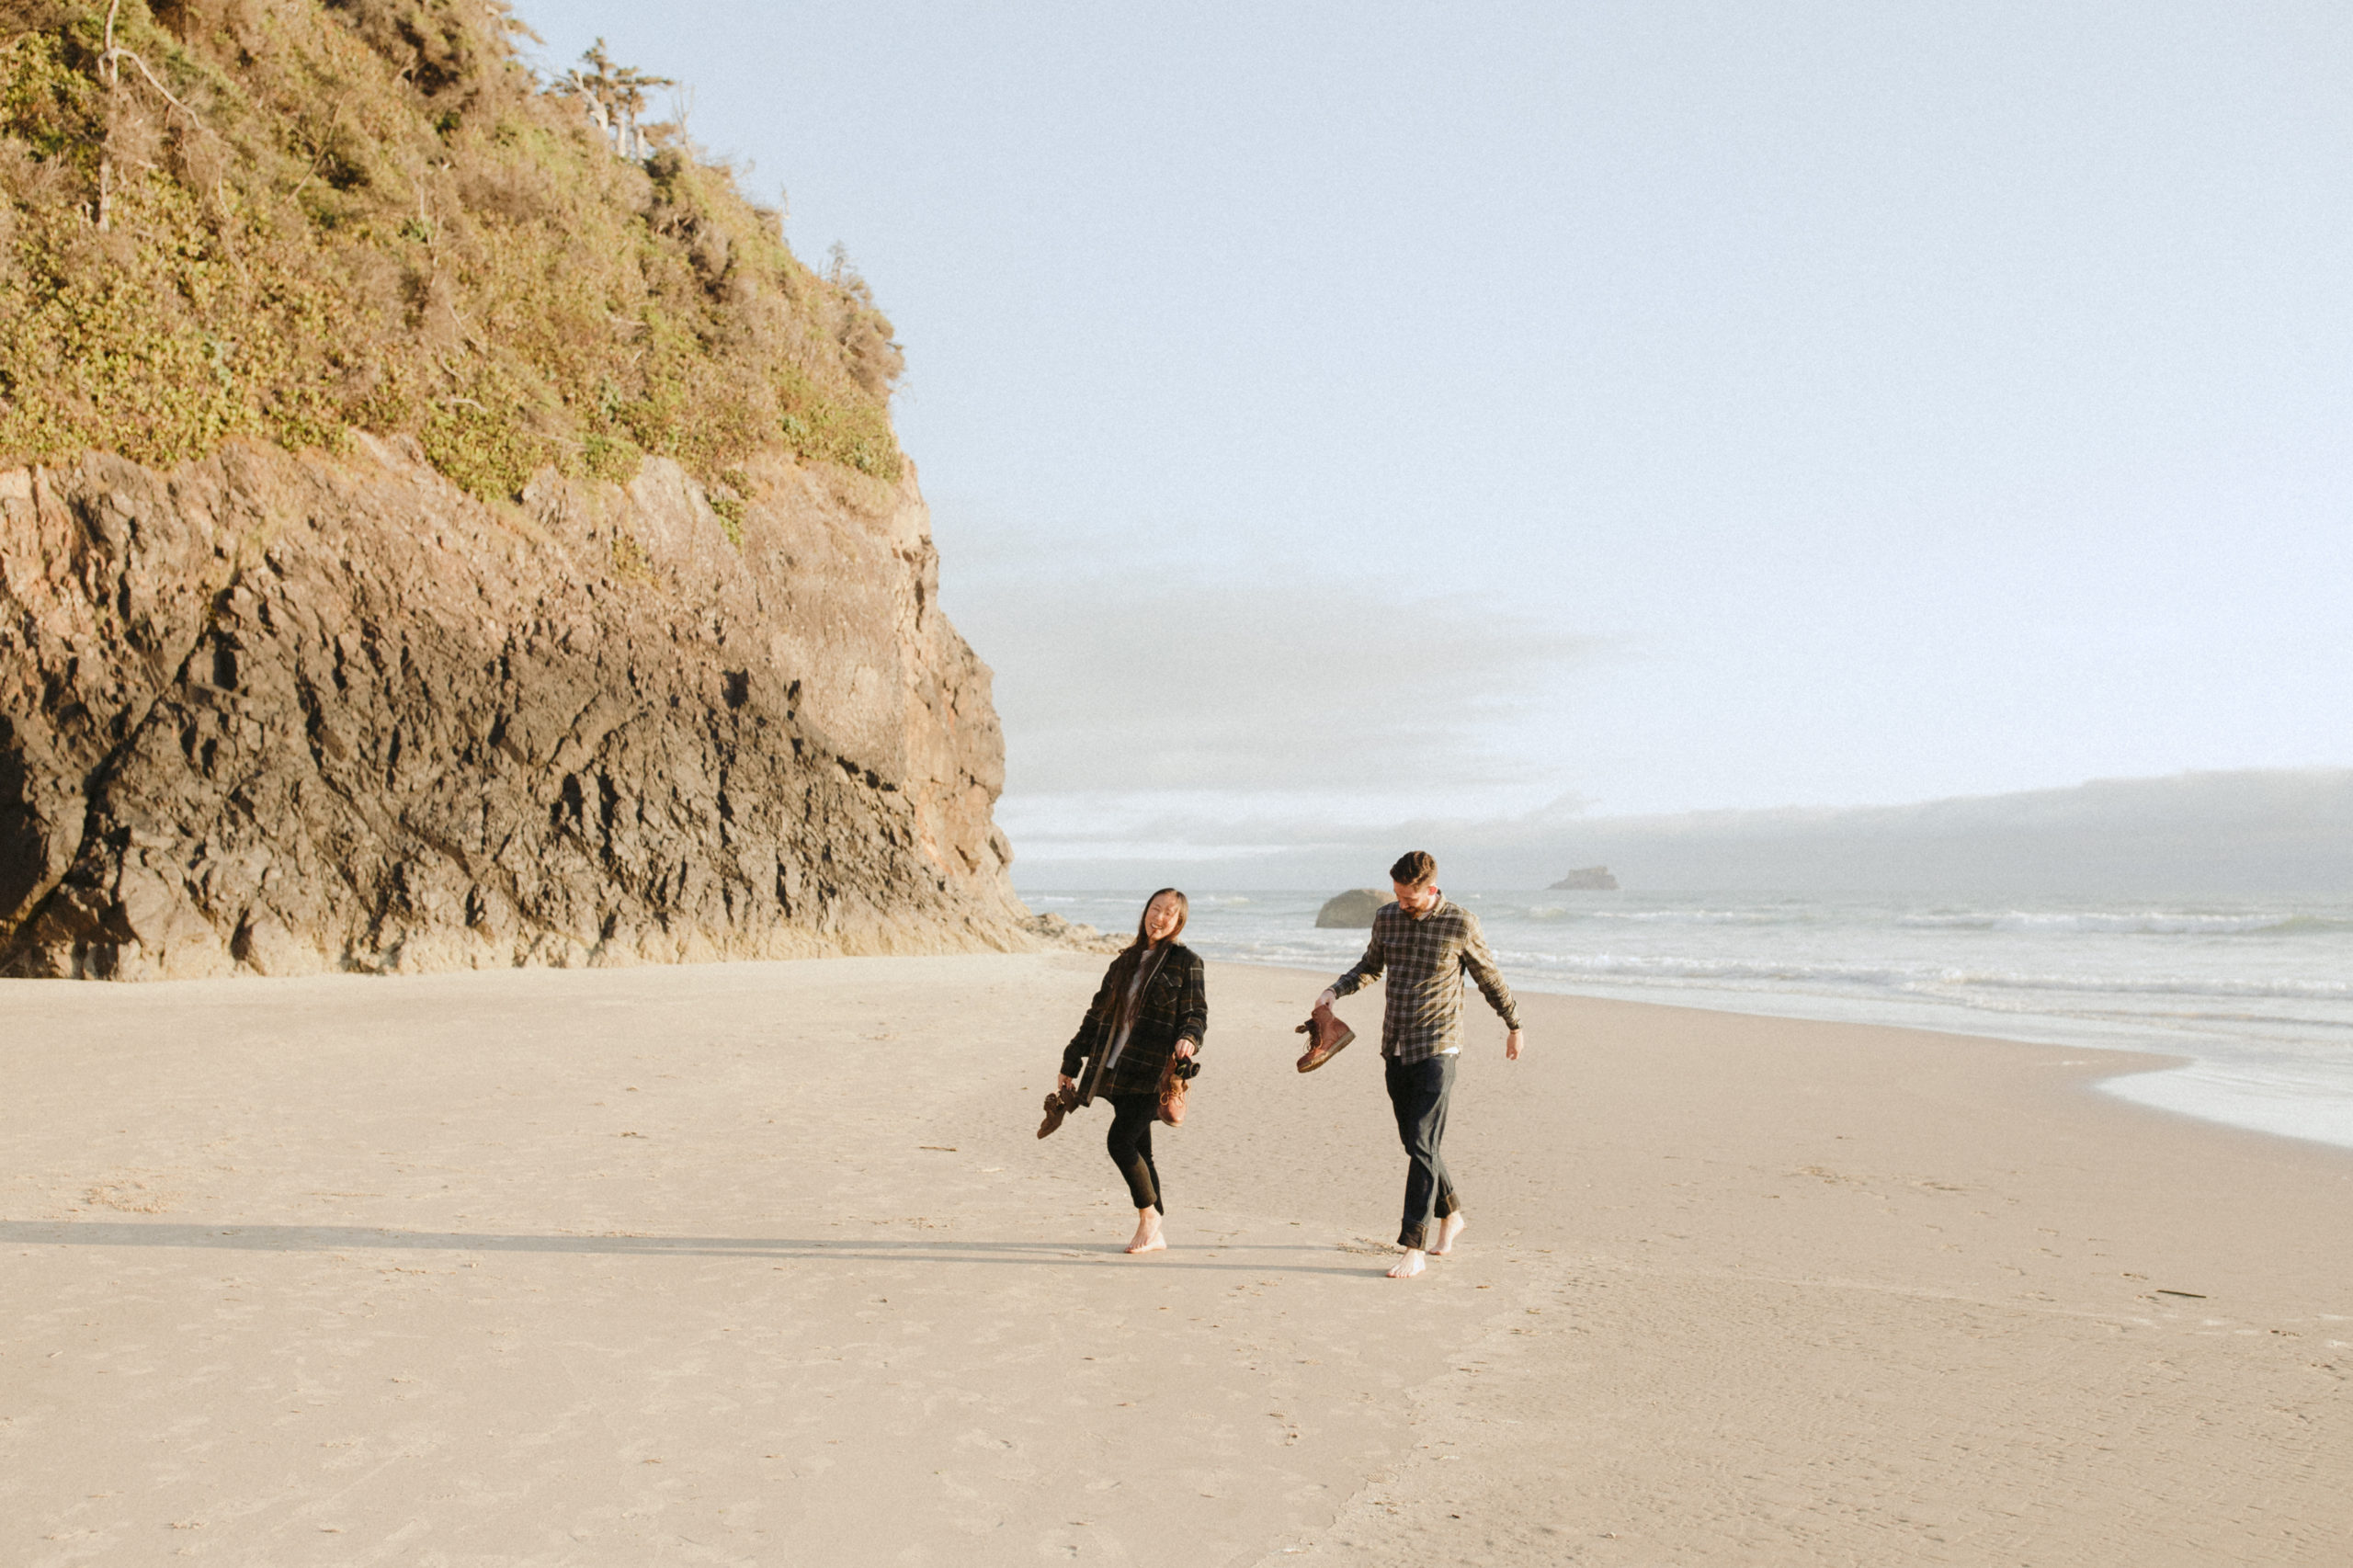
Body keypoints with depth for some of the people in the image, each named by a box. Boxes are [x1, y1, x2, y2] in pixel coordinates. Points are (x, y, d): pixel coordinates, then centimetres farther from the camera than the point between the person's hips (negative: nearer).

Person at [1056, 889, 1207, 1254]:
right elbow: (1098, 1012, 20)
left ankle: (1149, 1216, 4)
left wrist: (1188, 1039, -26)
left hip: (1153, 1073, -6)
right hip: (1118, 1071, 6)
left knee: (1120, 1141, -14)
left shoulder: (1186, 961, 0)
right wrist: (1072, 1063, 22)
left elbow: (1196, 1014, -3)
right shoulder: (1127, 960, 16)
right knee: (1138, 1151, 7)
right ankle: (1153, 1234, 14)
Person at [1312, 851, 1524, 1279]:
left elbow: (1490, 979, 5)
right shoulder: (1386, 918, 4)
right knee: (1414, 1142, 13)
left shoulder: (1460, 924, -9)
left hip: (1436, 1050, -5)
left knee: (1422, 1145, -11)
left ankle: (1413, 1248, -8)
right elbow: (1370, 967, 20)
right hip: (1395, 1048, 6)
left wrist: (1514, 1028, 16)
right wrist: (1332, 992, 3)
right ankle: (1451, 1215, 34)